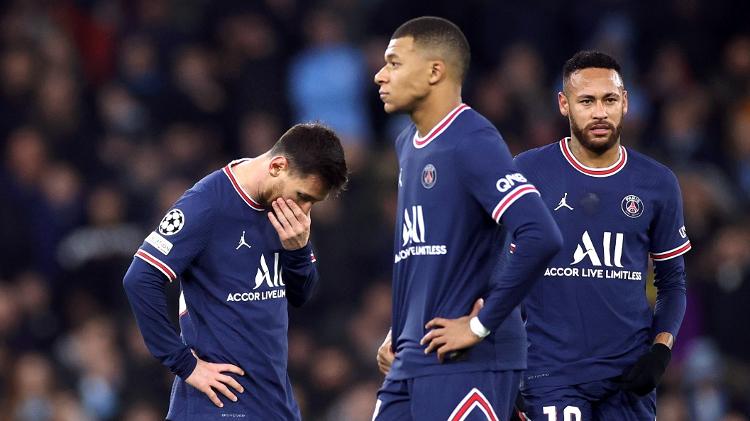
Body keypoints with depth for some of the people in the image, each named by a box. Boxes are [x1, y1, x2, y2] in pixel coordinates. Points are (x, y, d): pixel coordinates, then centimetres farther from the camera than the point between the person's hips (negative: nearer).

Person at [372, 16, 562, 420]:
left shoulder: (472, 144, -14)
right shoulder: (408, 145, 16)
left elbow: (541, 237, -24)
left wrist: (481, 326, -19)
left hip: (466, 366, -9)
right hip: (410, 363, 9)